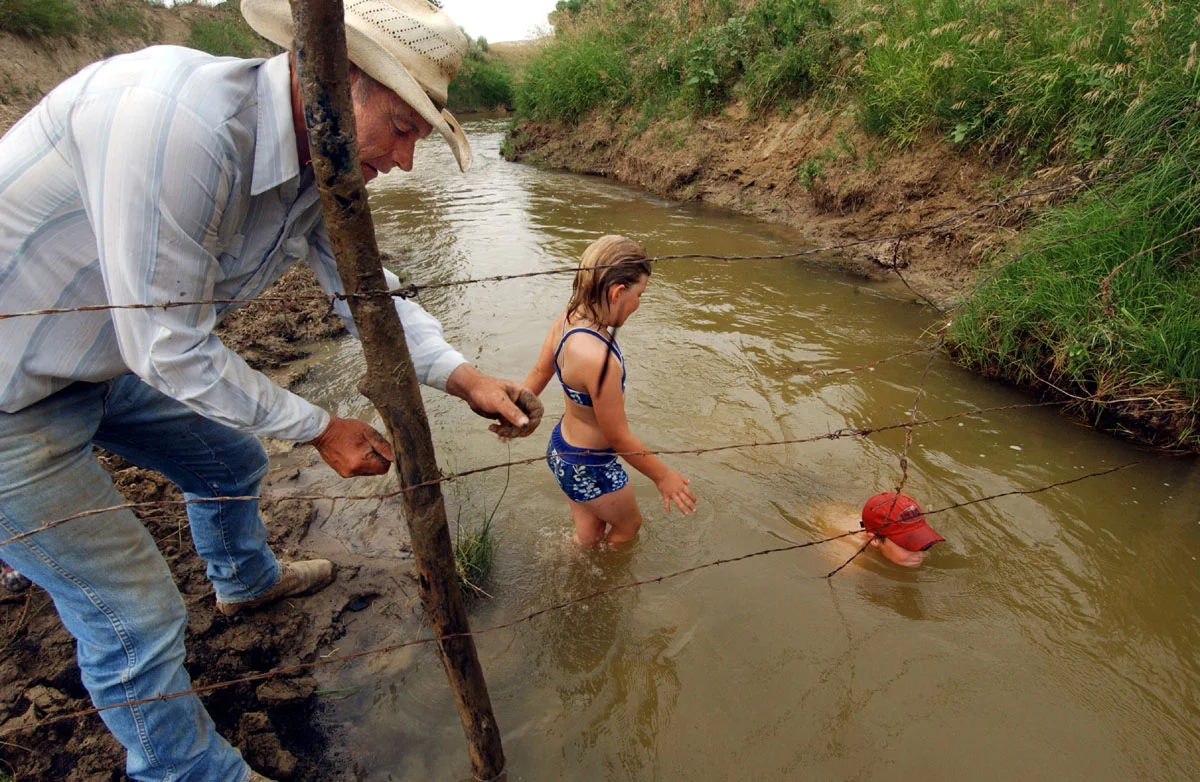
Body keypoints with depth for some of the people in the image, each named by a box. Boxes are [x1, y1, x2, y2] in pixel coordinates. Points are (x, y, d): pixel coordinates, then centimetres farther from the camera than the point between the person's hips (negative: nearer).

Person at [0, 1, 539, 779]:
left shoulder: (322, 162, -7)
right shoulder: (179, 118, -34)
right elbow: (170, 348, -30)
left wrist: (465, 377, -13)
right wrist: (319, 429, -18)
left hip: (108, 360, 8)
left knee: (232, 459, 24)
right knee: (135, 614, -1)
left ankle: (247, 579, 56)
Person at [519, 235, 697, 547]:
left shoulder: (566, 319, -12)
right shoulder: (599, 358, -38)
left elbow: (539, 372, 5)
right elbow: (619, 439, -26)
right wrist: (663, 476, -11)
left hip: (562, 447, 7)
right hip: (589, 469, -7)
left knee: (588, 535, 29)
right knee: (628, 526, 26)